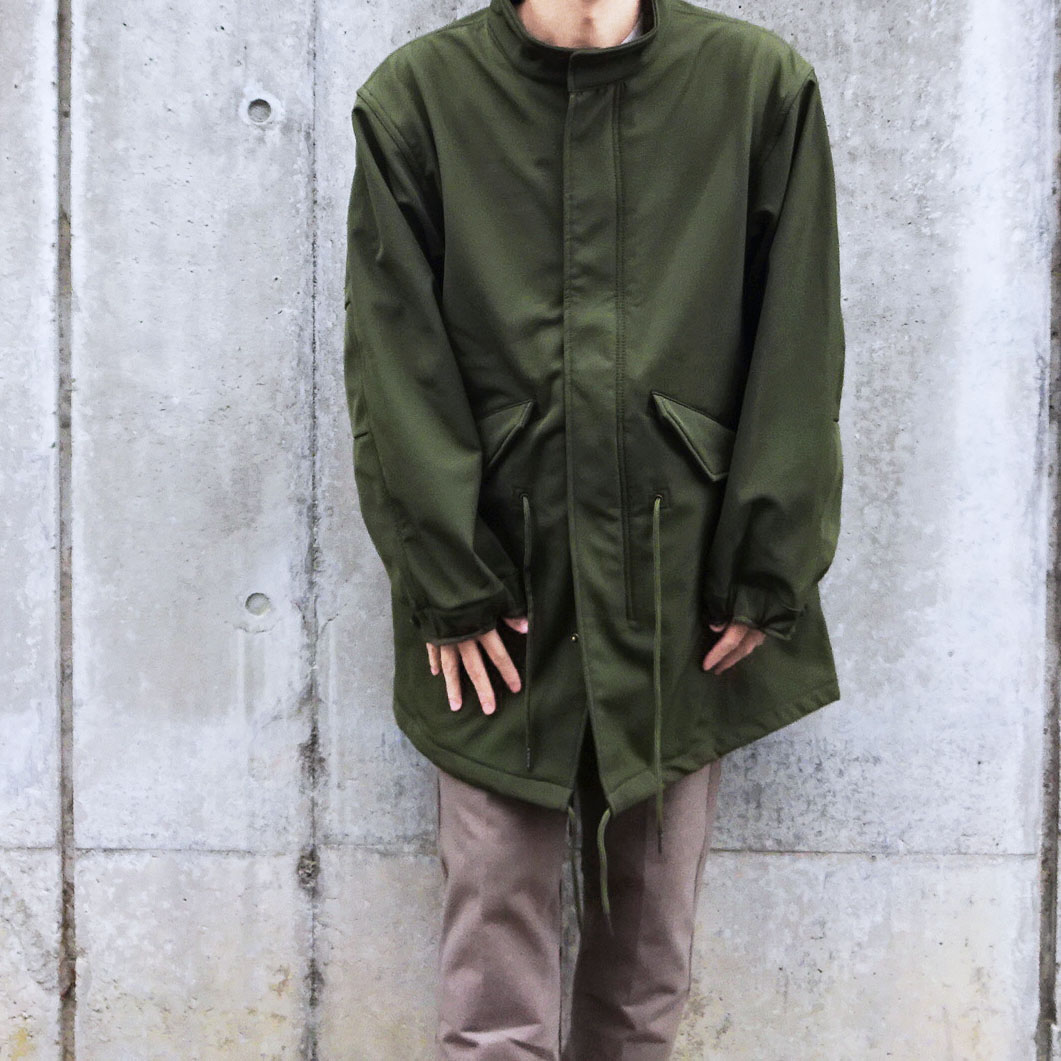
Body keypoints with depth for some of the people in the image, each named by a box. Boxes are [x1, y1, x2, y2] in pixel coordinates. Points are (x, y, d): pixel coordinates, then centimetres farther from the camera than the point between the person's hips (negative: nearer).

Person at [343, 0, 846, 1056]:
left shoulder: (761, 85, 2)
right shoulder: (414, 97, 0)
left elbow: (798, 354, 1)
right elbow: (395, 366, -2)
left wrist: (767, 577, -3)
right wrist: (448, 585, -7)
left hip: (683, 596, 1)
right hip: (502, 602, -1)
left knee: (650, 939, 12)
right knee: (494, 931, 3)